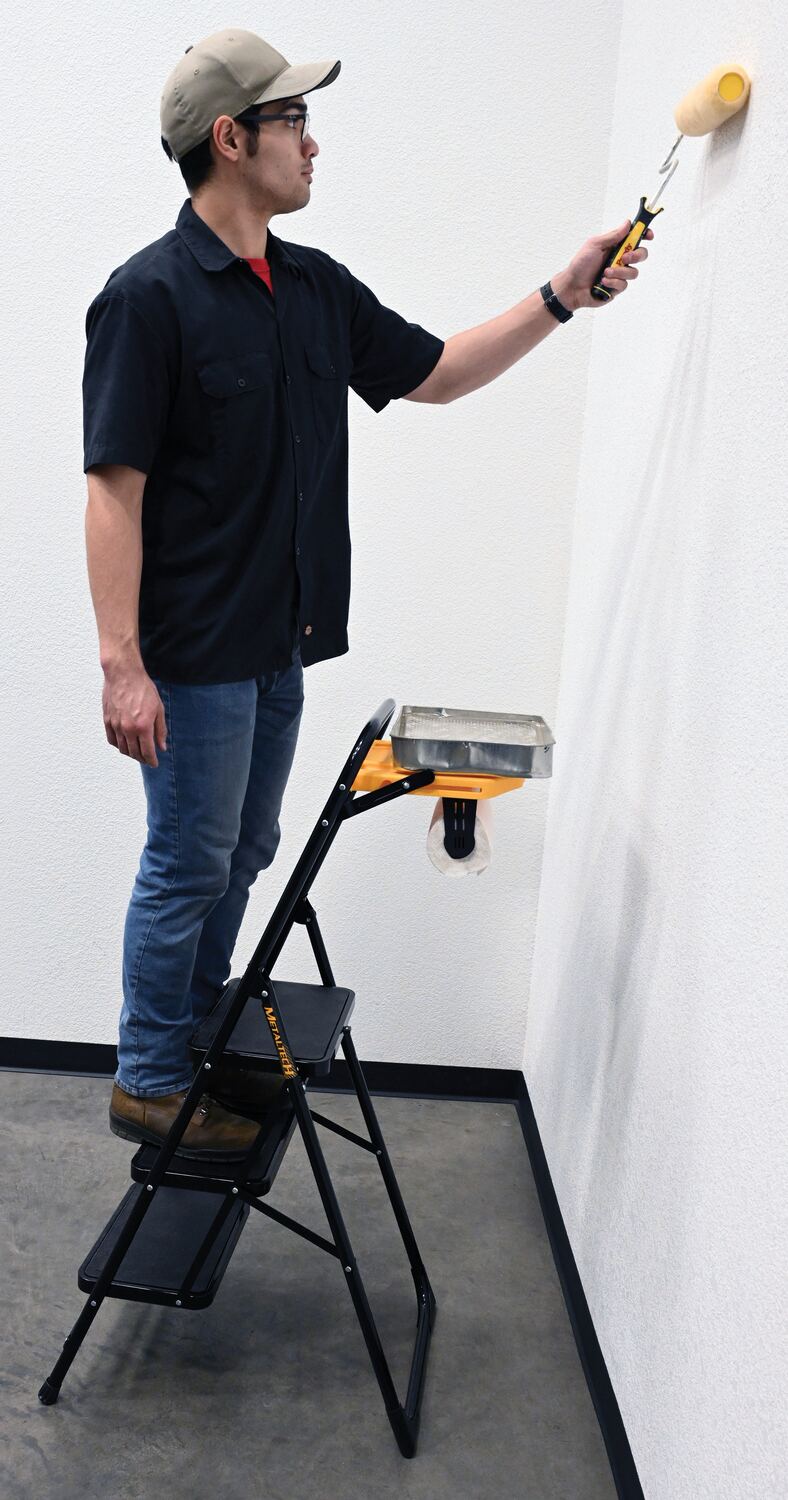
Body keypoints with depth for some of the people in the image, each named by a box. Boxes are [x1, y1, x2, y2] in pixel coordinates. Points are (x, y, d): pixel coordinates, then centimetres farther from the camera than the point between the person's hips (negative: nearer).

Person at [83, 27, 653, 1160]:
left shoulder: (319, 288, 11)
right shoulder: (150, 296, -12)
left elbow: (433, 373, 20)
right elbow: (114, 490, -16)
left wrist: (558, 300, 10)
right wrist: (120, 663, -20)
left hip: (281, 644, 8)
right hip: (195, 654, -8)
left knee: (240, 859, 17)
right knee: (189, 868, 3)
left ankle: (197, 1045, 35)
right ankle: (149, 1084, 22)